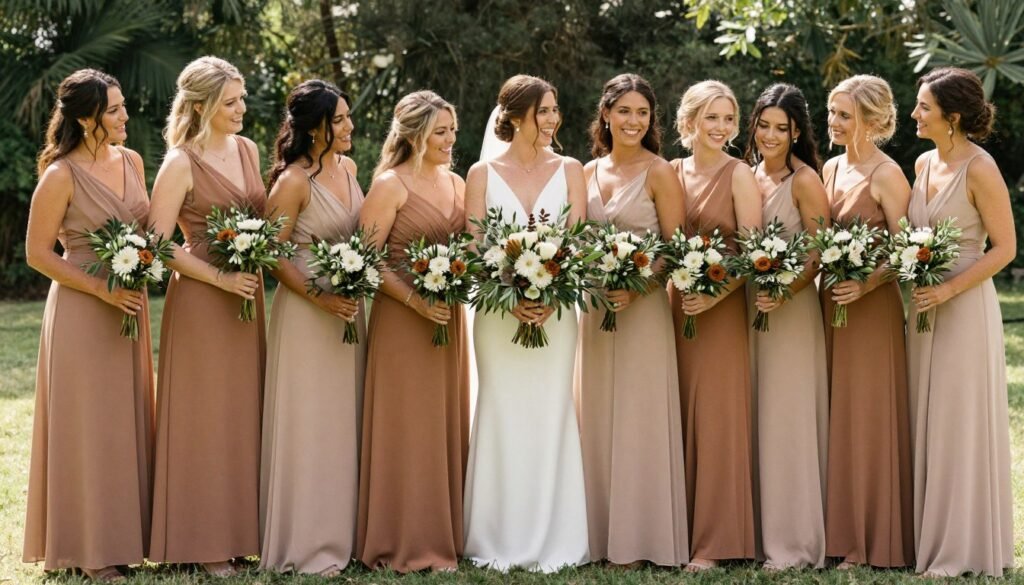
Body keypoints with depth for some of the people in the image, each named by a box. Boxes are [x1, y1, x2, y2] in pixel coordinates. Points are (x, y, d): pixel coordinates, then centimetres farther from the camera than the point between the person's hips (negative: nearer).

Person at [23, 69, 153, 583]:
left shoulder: (131, 161, 5)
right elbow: (37, 254, -11)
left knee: (127, 420, 11)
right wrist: (101, 288, -17)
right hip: (83, 311, -6)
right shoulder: (61, 177, -14)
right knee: (88, 424, 1)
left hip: (129, 305, 6)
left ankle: (123, 533, 22)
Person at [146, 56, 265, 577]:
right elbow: (159, 242, -14)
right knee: (207, 416, 0)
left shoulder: (247, 149, 8)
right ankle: (206, 540, 9)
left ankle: (241, 529, 19)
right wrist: (221, 278, -17)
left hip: (248, 295, 6)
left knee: (244, 411, 10)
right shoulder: (181, 164, -12)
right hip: (201, 299, -6)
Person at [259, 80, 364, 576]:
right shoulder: (294, 182, -14)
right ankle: (305, 544, 6)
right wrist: (320, 298, -20)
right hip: (307, 311, -7)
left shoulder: (348, 168, 7)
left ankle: (340, 531, 21)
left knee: (343, 421, 12)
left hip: (348, 307, 7)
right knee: (308, 424, -2)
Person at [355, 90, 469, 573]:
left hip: (449, 320, 7)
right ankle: (407, 543, 5)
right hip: (402, 322, -7)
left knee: (446, 427, 10)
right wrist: (414, 300, -21)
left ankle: (444, 533, 17)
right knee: (408, 429, -2)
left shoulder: (457, 184, 12)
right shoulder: (391, 185, -8)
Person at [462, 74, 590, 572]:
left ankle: (552, 541, 7)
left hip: (555, 311, 1)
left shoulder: (569, 171, 7)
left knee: (551, 415, 0)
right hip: (498, 312, -1)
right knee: (502, 415, 0)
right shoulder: (483, 173, 4)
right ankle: (501, 543, 8)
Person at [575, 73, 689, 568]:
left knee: (637, 421, -3)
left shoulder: (660, 173, -5)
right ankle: (602, 536, 16)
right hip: (594, 310, 5)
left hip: (644, 310, -5)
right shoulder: (589, 172, 10)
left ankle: (639, 538, 5)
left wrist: (633, 289, -20)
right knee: (598, 422, 8)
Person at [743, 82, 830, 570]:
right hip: (747, 305, 6)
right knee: (752, 419, 8)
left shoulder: (804, 181, -8)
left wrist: (785, 293, -24)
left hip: (791, 309, -6)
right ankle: (757, 533, 16)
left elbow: (821, 254, -11)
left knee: (787, 420, -3)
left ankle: (793, 543, 4)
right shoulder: (748, 176, 10)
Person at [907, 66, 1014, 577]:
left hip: (965, 308, -7)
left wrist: (948, 290, -20)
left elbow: (1005, 248, -13)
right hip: (923, 307, 7)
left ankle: (962, 547, 11)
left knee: (961, 425, 1)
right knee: (926, 423, 10)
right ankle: (930, 536, 20)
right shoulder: (924, 163, 8)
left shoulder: (979, 169, -14)